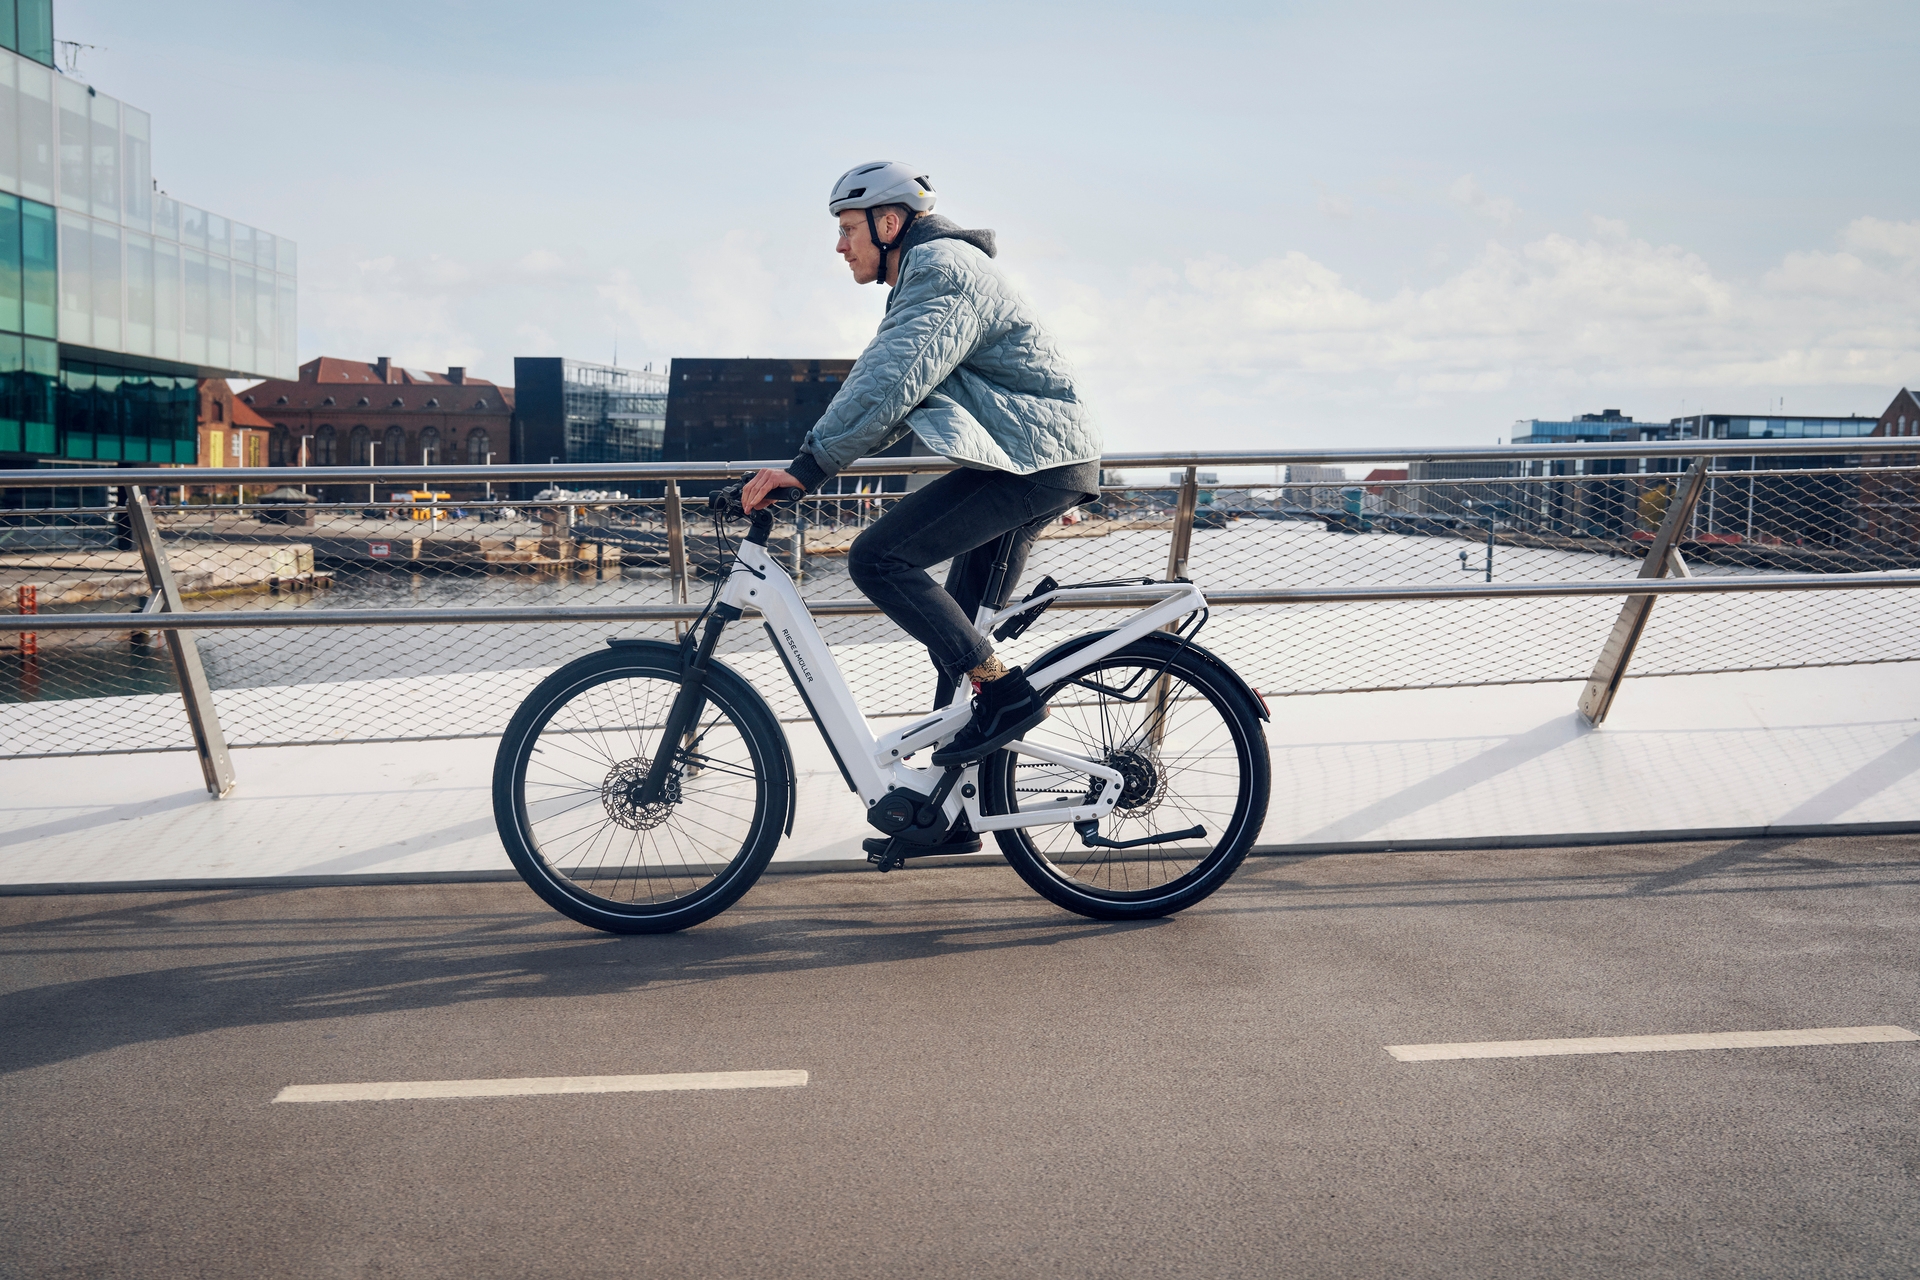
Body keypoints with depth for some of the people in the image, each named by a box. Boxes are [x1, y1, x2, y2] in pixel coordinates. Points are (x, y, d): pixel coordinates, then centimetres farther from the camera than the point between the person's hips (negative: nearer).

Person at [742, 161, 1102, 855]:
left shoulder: (941, 269, -12)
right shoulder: (927, 273, 21)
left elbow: (892, 382, -26)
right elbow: (894, 390, 23)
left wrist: (809, 464, -29)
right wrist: (812, 463, 14)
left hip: (1032, 460, -11)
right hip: (1041, 460, 11)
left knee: (878, 557, -19)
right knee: (959, 631, 11)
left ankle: (1006, 692, -15)